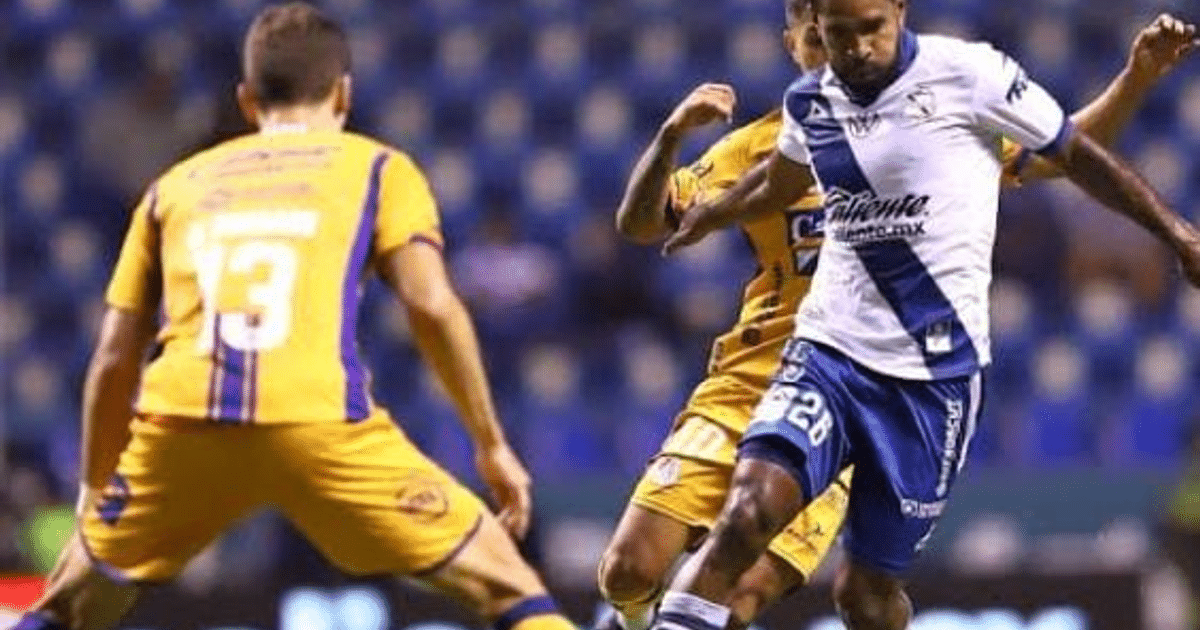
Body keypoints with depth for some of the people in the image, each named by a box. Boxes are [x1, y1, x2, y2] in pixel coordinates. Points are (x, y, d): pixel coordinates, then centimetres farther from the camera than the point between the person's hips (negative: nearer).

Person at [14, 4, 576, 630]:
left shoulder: (177, 185, 27)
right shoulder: (378, 168, 20)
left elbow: (114, 362, 24)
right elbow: (432, 307, 4)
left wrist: (95, 490, 35)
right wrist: (491, 444, 9)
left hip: (179, 421, 2)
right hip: (319, 422, -2)